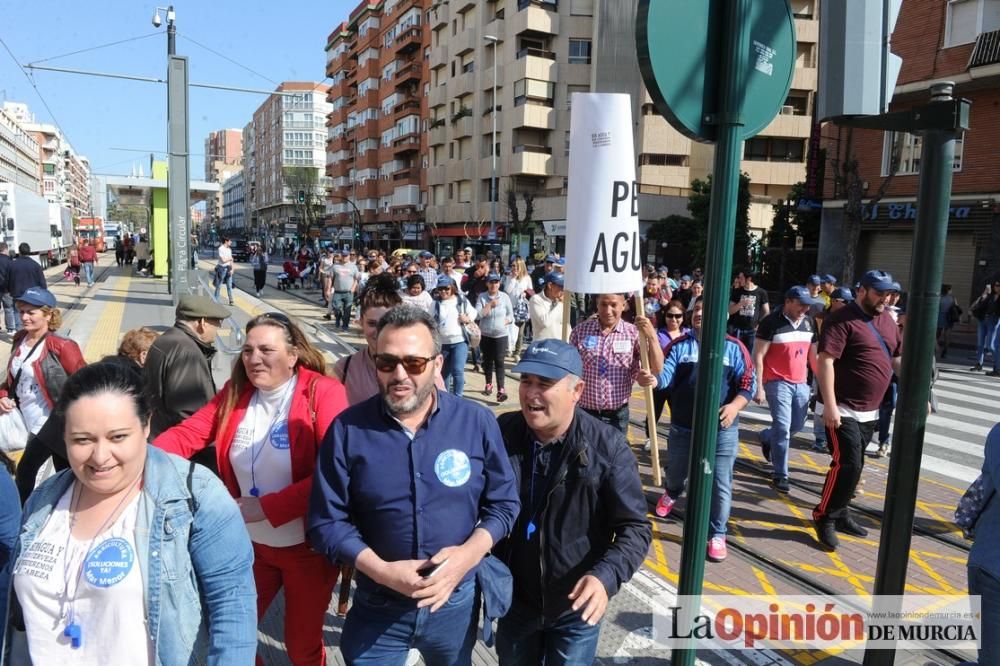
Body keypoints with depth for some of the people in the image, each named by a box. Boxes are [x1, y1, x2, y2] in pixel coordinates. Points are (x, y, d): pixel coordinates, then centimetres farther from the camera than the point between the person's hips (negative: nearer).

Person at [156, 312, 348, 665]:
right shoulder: (236, 392, -1)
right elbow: (186, 434, -8)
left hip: (307, 546, -4)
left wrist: (267, 507, -25)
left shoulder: (324, 392, -18)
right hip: (250, 543, 4)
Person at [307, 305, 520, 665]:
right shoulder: (348, 429, -12)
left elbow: (504, 503, -2)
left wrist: (470, 553, -18)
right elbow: (325, 520, -9)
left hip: (456, 602, 2)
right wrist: (382, 571, -20)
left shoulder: (477, 422, -10)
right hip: (377, 607, -1)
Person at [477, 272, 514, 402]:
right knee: (487, 361, 14)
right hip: (486, 335, 2)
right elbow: (478, 315, -13)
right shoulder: (482, 297, -4)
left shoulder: (505, 297, -3)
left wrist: (505, 321, -13)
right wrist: (490, 304, -17)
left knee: (499, 362, -9)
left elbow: (511, 315, 4)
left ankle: (501, 390, -13)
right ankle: (488, 384, 34)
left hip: (501, 335, -1)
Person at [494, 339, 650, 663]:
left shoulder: (608, 447, -19)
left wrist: (605, 576, -33)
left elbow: (635, 527, -16)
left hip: (578, 608, -2)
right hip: (513, 600, 3)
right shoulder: (501, 432, -12)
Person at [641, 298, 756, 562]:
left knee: (720, 485, 2)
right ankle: (671, 494, 56)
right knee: (676, 473, 22)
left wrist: (735, 406, -23)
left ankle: (717, 535, 18)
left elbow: (748, 382, -4)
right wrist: (653, 379, -36)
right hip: (682, 427, 2)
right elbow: (665, 375, -13)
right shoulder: (679, 346, -1)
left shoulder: (734, 347, -2)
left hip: (722, 430, -1)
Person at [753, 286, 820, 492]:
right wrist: (759, 388, -15)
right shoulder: (771, 322, -11)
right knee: (783, 428, -9)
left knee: (797, 425, 14)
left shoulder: (810, 322, 7)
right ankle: (780, 474, 4)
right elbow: (758, 356, -11)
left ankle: (766, 437, 43)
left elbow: (813, 354, 15)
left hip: (801, 383, 6)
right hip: (777, 382, -6)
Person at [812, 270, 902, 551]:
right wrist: (830, 405, -26)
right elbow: (825, 361, -20)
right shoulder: (842, 320, -13)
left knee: (852, 465, 14)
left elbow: (897, 360, 20)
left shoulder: (887, 322, 12)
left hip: (869, 411, 8)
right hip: (842, 410, -8)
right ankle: (825, 517, 2)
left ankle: (840, 514, 28)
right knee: (848, 464, -12)